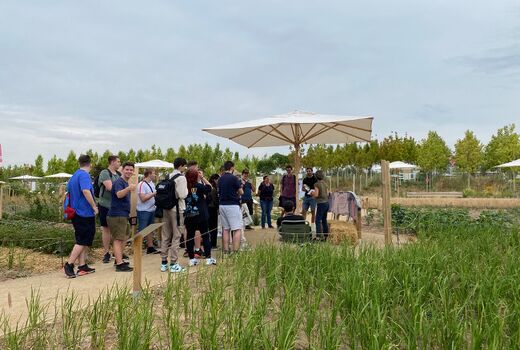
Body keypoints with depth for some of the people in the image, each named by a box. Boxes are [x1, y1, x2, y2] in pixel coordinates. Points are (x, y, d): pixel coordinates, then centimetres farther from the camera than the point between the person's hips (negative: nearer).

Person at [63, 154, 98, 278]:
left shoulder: (74, 175, 14)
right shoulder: (84, 175, -15)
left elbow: (68, 191, 23)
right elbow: (86, 191, -30)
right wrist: (94, 206, -22)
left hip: (76, 212, 9)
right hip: (85, 213, -9)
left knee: (82, 241, 13)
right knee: (83, 241, -3)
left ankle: (82, 266, 15)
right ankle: (69, 265, -3)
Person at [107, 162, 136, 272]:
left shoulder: (126, 183, 17)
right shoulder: (119, 182, -13)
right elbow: (119, 194, -35)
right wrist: (128, 189, -51)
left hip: (123, 215, 10)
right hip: (117, 215, -10)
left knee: (125, 236, 19)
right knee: (118, 239, -12)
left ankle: (119, 260, 29)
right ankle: (119, 264, -14)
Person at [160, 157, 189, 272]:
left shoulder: (168, 177, 10)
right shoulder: (181, 178, -11)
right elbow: (183, 195, -16)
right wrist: (187, 188, 1)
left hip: (166, 208, 7)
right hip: (176, 209, -7)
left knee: (165, 236, 11)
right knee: (176, 236, 0)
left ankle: (164, 263, 17)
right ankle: (173, 263, 1)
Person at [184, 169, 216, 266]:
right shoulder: (199, 186, -11)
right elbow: (209, 187, 2)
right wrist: (202, 177, 4)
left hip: (188, 217, 3)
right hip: (200, 215, -3)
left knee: (190, 236, 8)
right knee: (205, 236, 6)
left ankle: (191, 259, 12)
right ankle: (208, 258, 7)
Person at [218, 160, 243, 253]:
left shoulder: (220, 179, 11)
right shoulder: (234, 178, -10)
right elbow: (241, 192, -7)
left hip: (222, 205, 7)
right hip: (233, 205, -7)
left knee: (225, 229, 10)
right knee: (237, 229, -5)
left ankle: (226, 251, 11)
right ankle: (235, 251, -12)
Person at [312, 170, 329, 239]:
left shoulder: (317, 184, -11)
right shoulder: (325, 184, 9)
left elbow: (316, 195, -16)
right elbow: (327, 194, 14)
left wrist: (312, 193, 4)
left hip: (321, 203, -7)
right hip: (326, 202, 7)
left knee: (318, 220, -7)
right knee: (324, 220, 15)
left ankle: (318, 236, -12)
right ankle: (326, 235, 18)